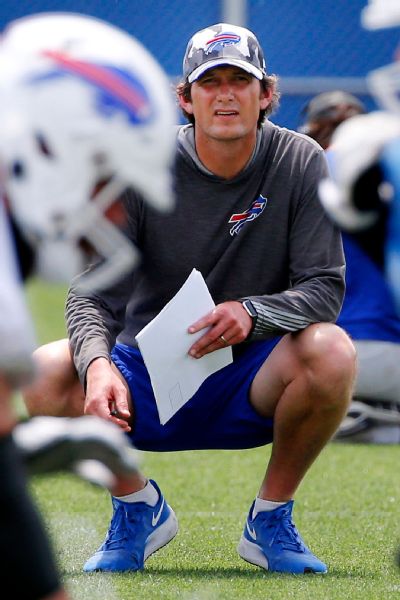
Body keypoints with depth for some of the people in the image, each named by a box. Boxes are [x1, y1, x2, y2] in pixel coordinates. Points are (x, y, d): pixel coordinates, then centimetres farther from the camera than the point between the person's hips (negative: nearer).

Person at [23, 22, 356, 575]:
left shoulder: (300, 163, -8)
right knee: (38, 378, -28)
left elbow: (325, 286, -12)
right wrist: (98, 364, -35)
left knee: (331, 352, -33)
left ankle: (271, 519, -6)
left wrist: (252, 313, -33)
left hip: (250, 383, 0)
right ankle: (138, 505, 3)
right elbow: (91, 294, -13)